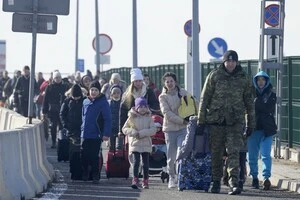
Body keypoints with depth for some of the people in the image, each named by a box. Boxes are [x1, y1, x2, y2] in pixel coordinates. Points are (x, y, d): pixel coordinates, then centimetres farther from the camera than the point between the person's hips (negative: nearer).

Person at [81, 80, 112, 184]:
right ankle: (84, 175, 21)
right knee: (84, 156, 8)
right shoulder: (85, 102, 9)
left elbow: (108, 119, -10)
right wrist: (82, 129, 12)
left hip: (96, 135, -5)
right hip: (85, 135, 5)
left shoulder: (103, 102, -7)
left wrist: (106, 133, -16)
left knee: (94, 157, 0)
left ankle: (95, 177, 9)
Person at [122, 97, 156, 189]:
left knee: (146, 163, 5)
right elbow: (124, 129, 2)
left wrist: (142, 133, -17)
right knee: (136, 161, -11)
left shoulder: (149, 118, 4)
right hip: (135, 143, -1)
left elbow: (153, 130, -6)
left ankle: (145, 181, 15)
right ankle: (135, 180, -13)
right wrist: (134, 132, -14)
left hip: (146, 144, 1)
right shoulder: (132, 118, 3)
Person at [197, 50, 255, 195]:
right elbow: (204, 99, 3)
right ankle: (216, 182, 21)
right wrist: (201, 121, 0)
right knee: (216, 153, 8)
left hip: (236, 121, 0)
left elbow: (249, 102, 13)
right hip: (216, 119, 0)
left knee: (234, 152, -12)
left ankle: (233, 183, -18)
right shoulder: (214, 76, 2)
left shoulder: (243, 78, 6)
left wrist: (251, 123, 12)